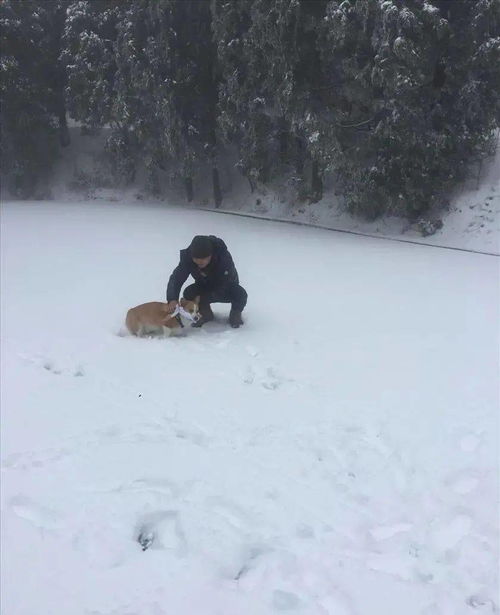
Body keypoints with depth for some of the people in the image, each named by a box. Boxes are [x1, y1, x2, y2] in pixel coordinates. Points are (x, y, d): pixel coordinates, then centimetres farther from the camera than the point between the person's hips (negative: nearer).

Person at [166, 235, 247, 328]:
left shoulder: (224, 257, -36)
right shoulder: (187, 257, -27)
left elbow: (224, 285, -31)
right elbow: (176, 278, -32)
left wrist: (201, 298, -36)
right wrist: (172, 299, -51)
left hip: (227, 288, -3)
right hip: (205, 287, 3)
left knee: (240, 294, -33)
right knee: (189, 293, -25)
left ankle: (235, 314, 2)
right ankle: (206, 314, 4)